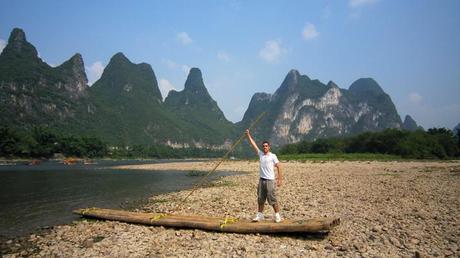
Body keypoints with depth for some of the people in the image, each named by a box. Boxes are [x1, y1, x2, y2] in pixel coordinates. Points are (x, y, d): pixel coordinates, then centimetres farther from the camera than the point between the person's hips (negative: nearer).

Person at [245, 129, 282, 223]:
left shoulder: (273, 156, -3)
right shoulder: (260, 154, 9)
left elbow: (278, 167, -4)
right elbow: (253, 144, 8)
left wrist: (279, 179, -10)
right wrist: (248, 135, 5)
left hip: (270, 180, -5)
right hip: (261, 180, 5)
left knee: (273, 199, -2)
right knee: (260, 199, 11)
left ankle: (277, 215, 10)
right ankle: (260, 215, 21)